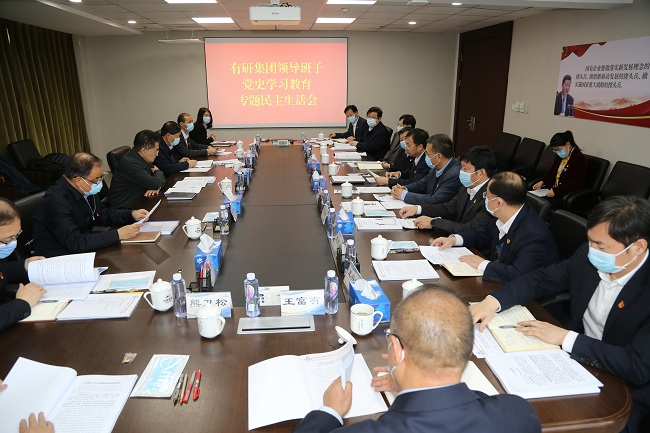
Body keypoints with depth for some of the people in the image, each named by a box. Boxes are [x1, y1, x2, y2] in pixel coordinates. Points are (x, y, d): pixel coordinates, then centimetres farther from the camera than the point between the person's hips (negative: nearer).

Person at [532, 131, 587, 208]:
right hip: (552, 188, 8)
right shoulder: (560, 155, 12)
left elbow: (577, 183, -19)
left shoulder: (579, 158, -13)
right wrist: (542, 182, 6)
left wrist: (556, 190, -24)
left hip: (567, 195, -8)